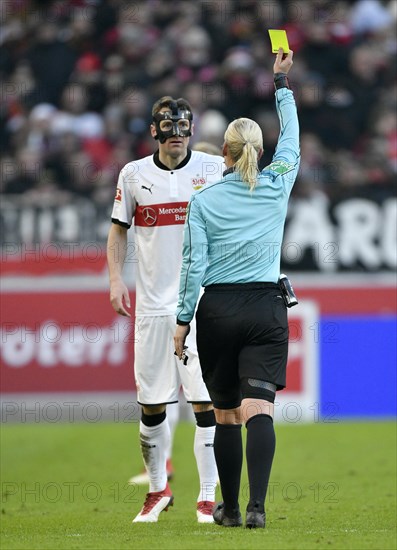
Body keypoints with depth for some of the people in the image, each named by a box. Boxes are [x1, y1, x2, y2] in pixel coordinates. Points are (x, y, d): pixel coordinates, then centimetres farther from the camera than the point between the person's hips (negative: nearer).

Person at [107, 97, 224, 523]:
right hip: (153, 304, 2)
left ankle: (208, 497, -3)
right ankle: (157, 489, 23)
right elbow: (119, 230, 16)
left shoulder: (215, 169, 1)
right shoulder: (134, 174, 6)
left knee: (205, 401, -8)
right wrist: (116, 279, 3)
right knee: (151, 404, 6)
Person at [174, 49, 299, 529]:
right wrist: (282, 83, 29)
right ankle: (256, 506, -24)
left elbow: (193, 264, -4)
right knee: (259, 409, -9)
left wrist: (183, 320, 3)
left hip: (217, 311, 0)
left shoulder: (203, 201, -1)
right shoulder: (277, 187, 1)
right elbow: (291, 139, 18)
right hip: (266, 309, 0)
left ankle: (229, 507, 17)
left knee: (225, 414, 11)